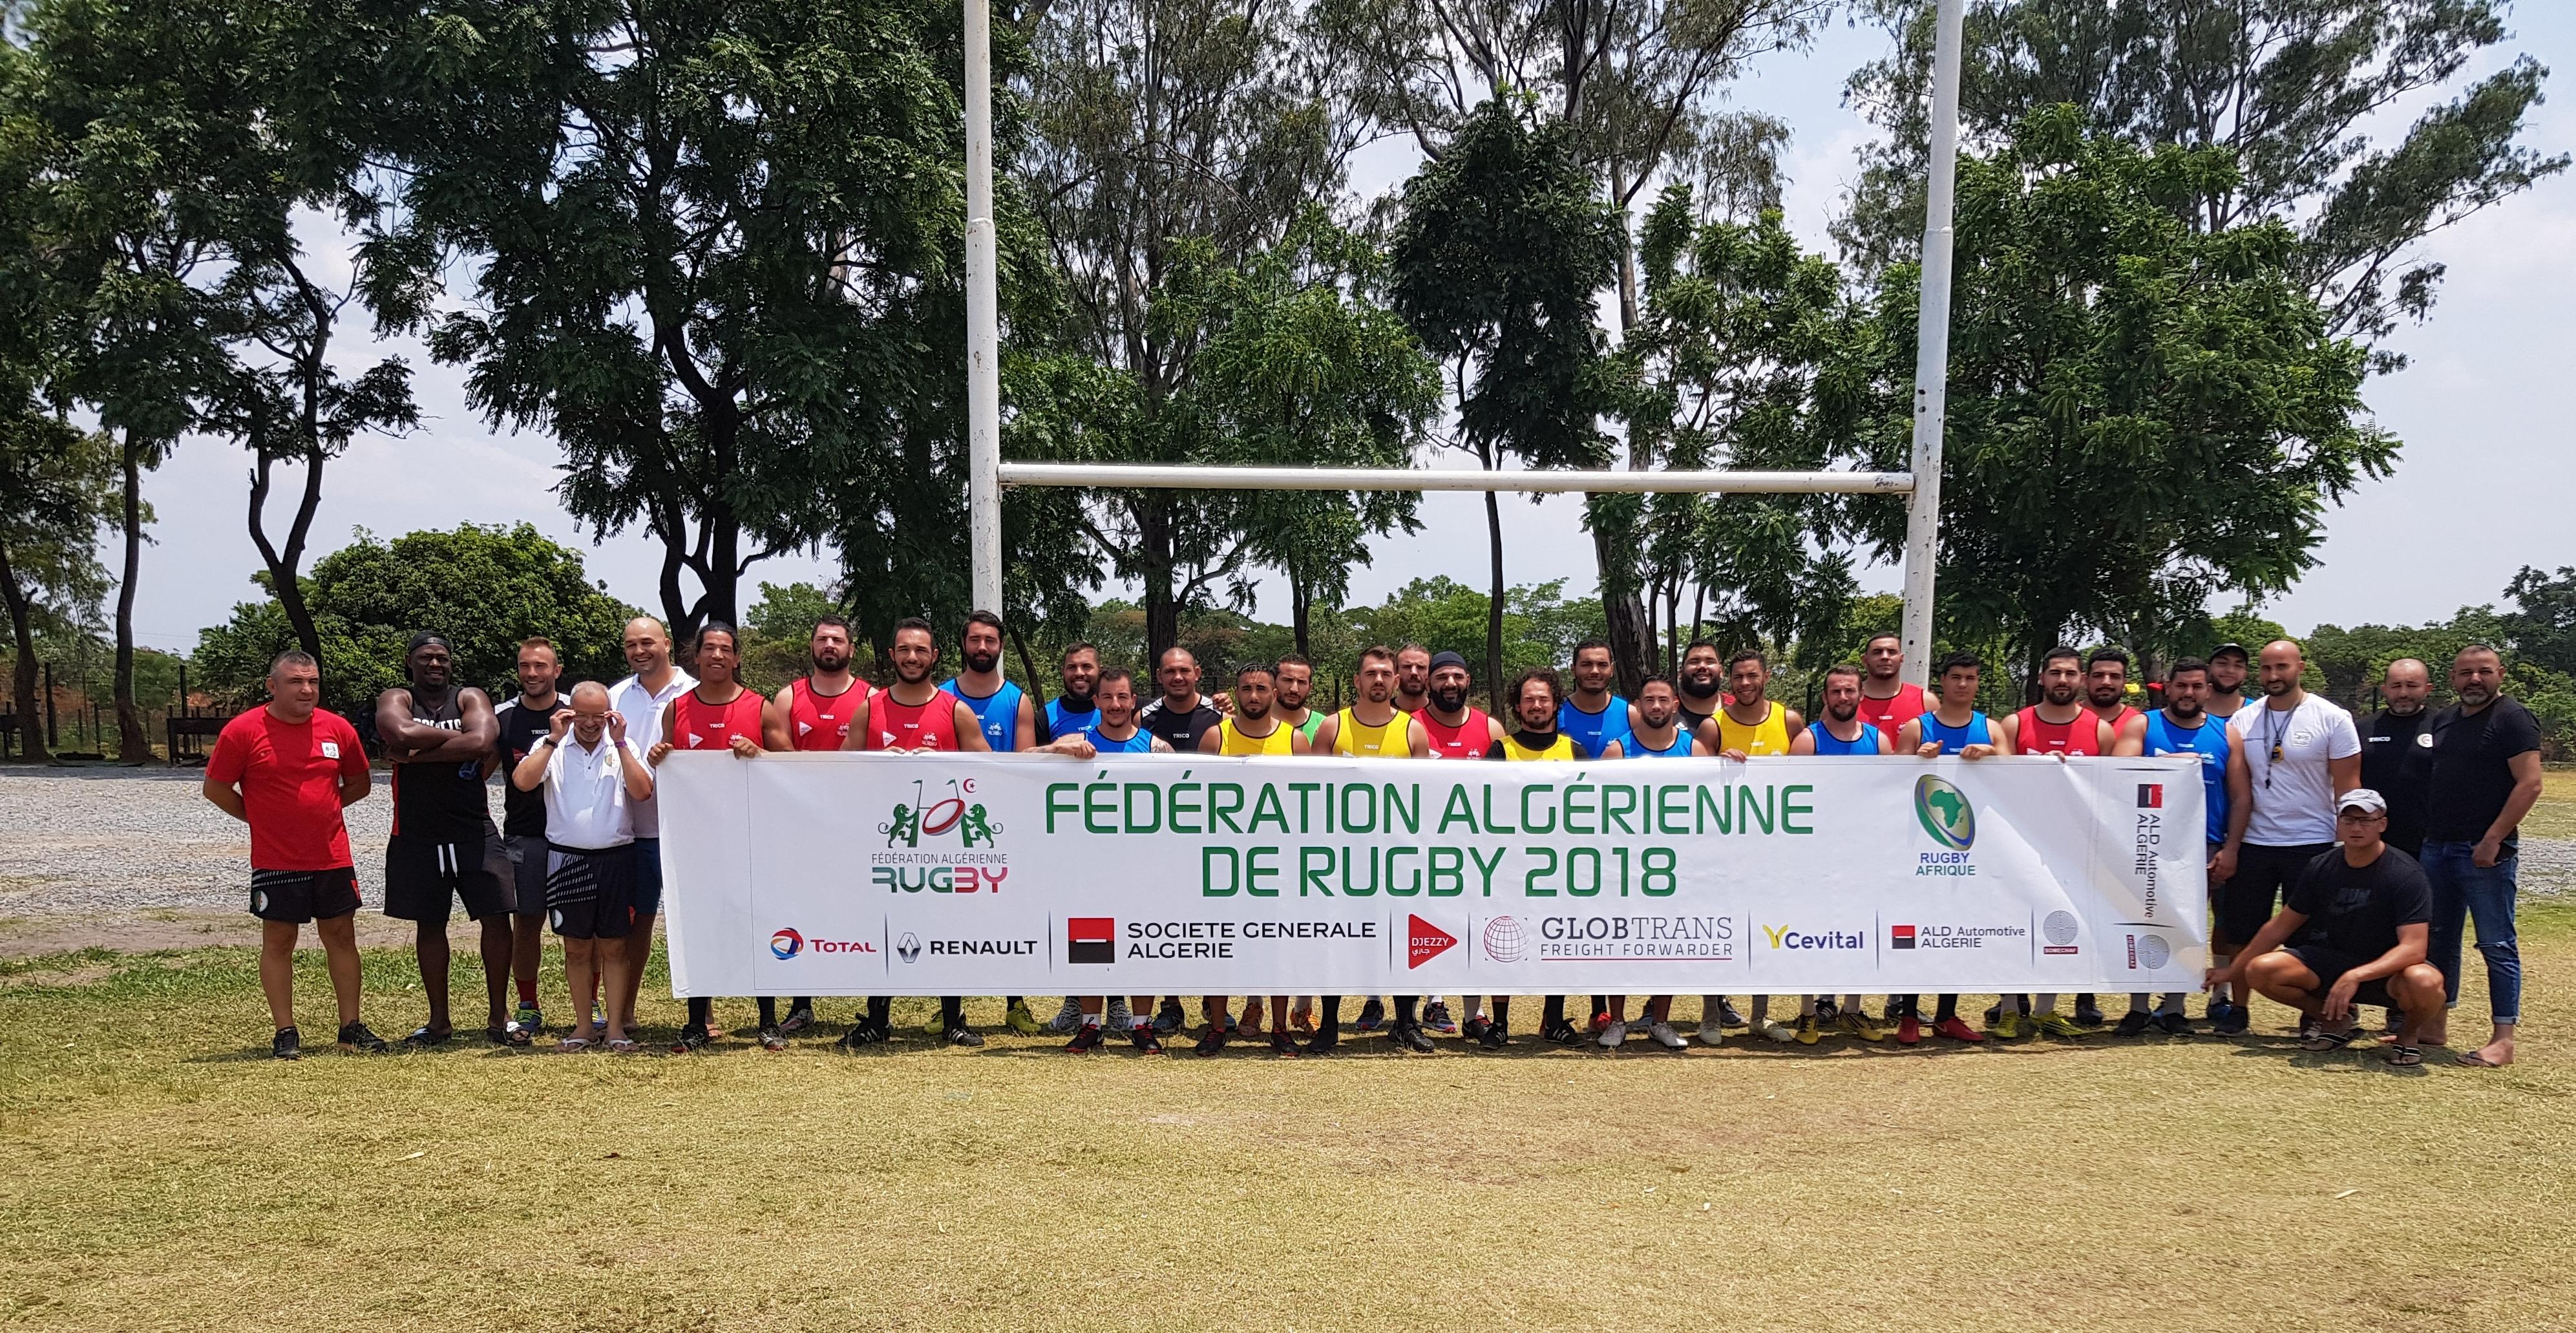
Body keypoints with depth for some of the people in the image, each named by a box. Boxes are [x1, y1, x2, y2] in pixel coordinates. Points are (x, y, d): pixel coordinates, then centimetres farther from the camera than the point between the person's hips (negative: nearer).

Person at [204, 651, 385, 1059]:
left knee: (342, 937, 7)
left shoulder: (338, 728, 3)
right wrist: (261, 818, -1)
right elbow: (216, 788, -2)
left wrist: (321, 810, 7)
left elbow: (359, 783, 16)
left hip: (333, 857, 4)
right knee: (278, 941, 3)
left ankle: (351, 1028, 15)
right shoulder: (243, 731, -8)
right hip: (276, 861, -3)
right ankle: (285, 1033, 12)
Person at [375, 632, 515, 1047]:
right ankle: (438, 1020, 21)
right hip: (416, 835, 1)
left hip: (474, 830, 0)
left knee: (497, 919, -4)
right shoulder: (396, 700, 4)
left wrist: (414, 754, -14)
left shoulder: (470, 698, 4)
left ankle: (498, 1017, 6)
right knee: (429, 925, 9)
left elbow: (482, 742, -18)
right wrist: (455, 736, -11)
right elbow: (401, 733, -21)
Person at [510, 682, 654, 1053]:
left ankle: (616, 1026, 10)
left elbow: (643, 791, -10)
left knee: (614, 946, 4)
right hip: (567, 858, 0)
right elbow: (521, 782, -13)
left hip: (615, 857, 0)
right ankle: (585, 1025, 16)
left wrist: (619, 743, -13)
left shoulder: (623, 747, 5)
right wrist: (554, 740, -13)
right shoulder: (552, 747, 4)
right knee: (576, 947, 7)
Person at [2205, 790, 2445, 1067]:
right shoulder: (2321, 868, -2)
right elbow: (2282, 925, 9)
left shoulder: (2406, 875, -16)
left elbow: (2413, 949, -25)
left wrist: (2356, 976, -39)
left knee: (2424, 982, -39)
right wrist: (2233, 971, 12)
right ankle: (2334, 1020, 7)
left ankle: (2410, 1032, -1)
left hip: (2387, 970, -4)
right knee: (2261, 970, -21)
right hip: (2331, 959, 4)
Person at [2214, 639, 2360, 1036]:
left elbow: (2347, 788, -4)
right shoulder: (2242, 721, 4)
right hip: (2253, 843, 3)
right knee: (2242, 930, 7)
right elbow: (2239, 788, 6)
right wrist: (2230, 847, 0)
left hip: (2312, 844, -3)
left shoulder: (2333, 719, -4)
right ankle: (2237, 1008, 19)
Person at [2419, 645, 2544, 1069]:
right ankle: (2436, 1025, 23)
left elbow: (2529, 784, -15)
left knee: (2496, 945, -3)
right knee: (2439, 940, 13)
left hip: (2485, 851, -7)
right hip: (2437, 847, 8)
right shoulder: (2443, 720, 14)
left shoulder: (2512, 718, -7)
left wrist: (2493, 839, -19)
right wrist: (2424, 833, 11)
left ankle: (2503, 1040, 0)